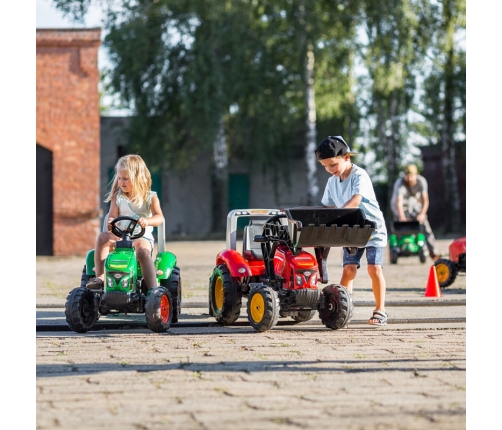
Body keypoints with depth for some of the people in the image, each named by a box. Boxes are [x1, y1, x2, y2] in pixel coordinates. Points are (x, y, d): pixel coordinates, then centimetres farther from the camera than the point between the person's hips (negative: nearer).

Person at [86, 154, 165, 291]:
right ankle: (100, 277, -30)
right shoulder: (117, 197, 9)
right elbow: (112, 217, 2)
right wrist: (110, 224, -25)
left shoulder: (150, 198, 1)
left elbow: (159, 218, -13)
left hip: (142, 237, -3)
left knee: (143, 251, -36)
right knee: (103, 237, -26)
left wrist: (147, 221, -35)